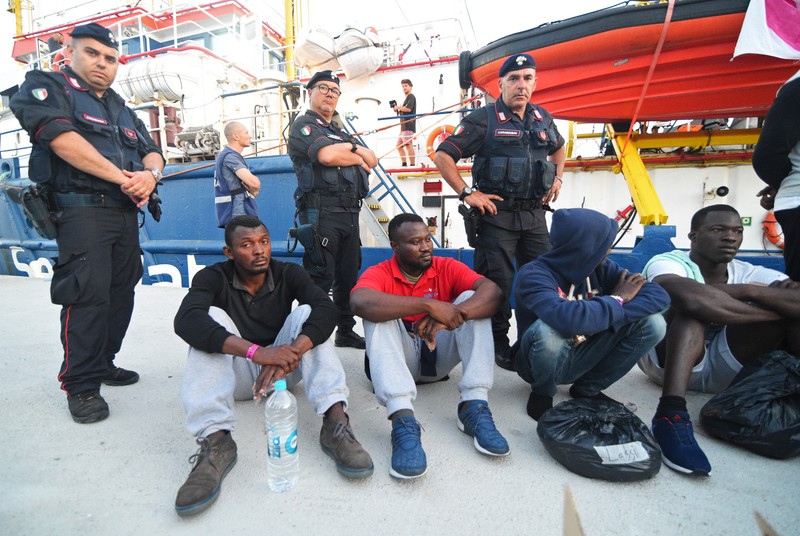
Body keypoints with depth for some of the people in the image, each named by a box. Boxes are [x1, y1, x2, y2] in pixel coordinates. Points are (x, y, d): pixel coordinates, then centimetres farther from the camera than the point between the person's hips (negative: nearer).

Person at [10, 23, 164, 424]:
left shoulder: (121, 108, 24)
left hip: (125, 212, 7)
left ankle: (104, 363, 24)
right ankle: (81, 385, 1)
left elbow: (152, 152, 15)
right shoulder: (46, 86, 4)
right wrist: (120, 177, -17)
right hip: (82, 208, -6)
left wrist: (150, 175, -9)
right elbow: (61, 136, -14)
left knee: (121, 293, 9)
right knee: (88, 296, -11)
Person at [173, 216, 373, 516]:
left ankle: (335, 422, -37)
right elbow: (186, 320, -31)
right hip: (235, 374, 0)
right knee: (212, 317, -24)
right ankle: (215, 440, -37)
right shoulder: (213, 277, -10)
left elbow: (325, 309, -24)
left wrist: (294, 350, -43)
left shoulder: (288, 274, -7)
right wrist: (255, 351, -45)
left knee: (305, 312, -22)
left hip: (282, 370, 1)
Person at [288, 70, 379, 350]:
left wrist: (352, 146, -2)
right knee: (320, 277, -10)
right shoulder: (304, 125, 2)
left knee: (348, 275, 11)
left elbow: (372, 160, 18)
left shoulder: (340, 132, 28)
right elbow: (327, 155, -18)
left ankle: (346, 331, 23)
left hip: (349, 213, 8)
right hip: (322, 211, -8)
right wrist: (358, 157, 0)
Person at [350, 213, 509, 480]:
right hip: (398, 358, -2)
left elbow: (492, 291, -21)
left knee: (471, 299, -18)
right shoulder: (379, 273, -13)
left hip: (439, 357, 2)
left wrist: (455, 314, -40)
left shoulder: (447, 267, -5)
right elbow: (360, 303, -38)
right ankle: (403, 420, -42)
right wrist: (429, 304, -41)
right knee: (379, 312, -29)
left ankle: (474, 406, -26)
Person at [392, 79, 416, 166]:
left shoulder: (411, 96, -1)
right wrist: (397, 110, 12)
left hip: (408, 126, -10)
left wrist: (398, 107, -5)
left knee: (408, 144, -18)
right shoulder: (407, 98, 26)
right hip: (404, 126, 10)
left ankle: (412, 165, -22)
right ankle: (404, 164, 8)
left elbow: (408, 109, -18)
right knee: (399, 145, 9)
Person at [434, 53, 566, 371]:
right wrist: (467, 194, -13)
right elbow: (442, 156, -8)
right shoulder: (484, 119, -4)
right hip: (496, 214, -6)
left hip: (534, 214, 6)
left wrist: (557, 179, 18)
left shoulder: (543, 118, 14)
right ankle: (499, 344, 15)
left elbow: (558, 148, 35)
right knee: (498, 282, -2)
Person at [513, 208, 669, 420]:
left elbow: (658, 294, -13)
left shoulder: (601, 268, -7)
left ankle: (587, 389, 6)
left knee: (652, 323, -12)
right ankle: (542, 393, -5)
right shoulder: (534, 275, -26)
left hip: (583, 359, 5)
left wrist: (610, 314, -30)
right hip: (541, 362, -5)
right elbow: (566, 318, -44)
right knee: (548, 330, -39)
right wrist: (616, 301, -24)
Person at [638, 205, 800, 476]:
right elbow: (690, 297, -35)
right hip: (666, 358, -4)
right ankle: (671, 414, -43)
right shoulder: (667, 262, -11)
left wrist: (750, 291, -25)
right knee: (695, 305, -32)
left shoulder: (749, 274, 4)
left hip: (724, 367, 5)